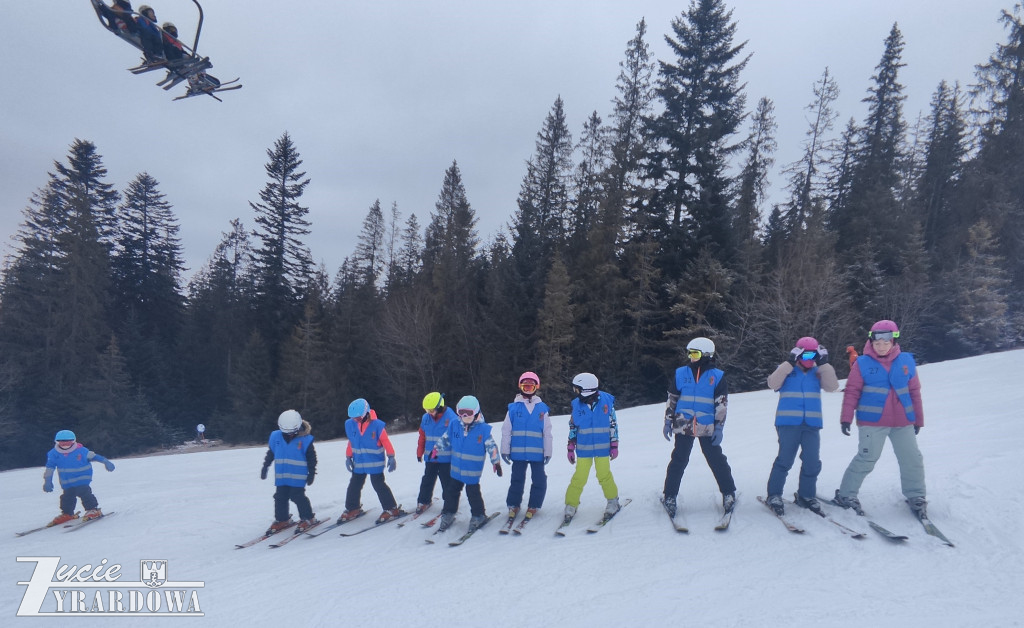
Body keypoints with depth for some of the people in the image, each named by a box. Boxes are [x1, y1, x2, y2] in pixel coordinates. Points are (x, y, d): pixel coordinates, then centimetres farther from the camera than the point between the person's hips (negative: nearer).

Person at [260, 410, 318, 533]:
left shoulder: (305, 439, -11)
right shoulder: (276, 436, -1)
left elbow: (311, 457, -4)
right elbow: (270, 453, 14)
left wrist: (312, 473, -3)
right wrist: (265, 466, 17)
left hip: (298, 476, -5)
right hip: (281, 476, 5)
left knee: (297, 496, -8)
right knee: (280, 497, 9)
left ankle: (308, 518, 6)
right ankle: (281, 520, 25)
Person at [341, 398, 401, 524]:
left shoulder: (377, 425, -18)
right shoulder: (350, 425, -4)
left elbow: (385, 441, -11)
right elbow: (351, 442, 8)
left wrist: (391, 457, -10)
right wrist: (348, 457, 10)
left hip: (375, 463, -5)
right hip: (358, 462, 5)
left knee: (378, 485, -6)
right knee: (354, 485, 14)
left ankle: (392, 509, 4)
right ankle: (352, 509, 32)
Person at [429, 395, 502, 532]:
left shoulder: (483, 429, -12)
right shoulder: (454, 425, -2)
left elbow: (491, 446, -8)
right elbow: (445, 439, 11)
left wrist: (496, 462, -8)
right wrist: (436, 450, 9)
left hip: (473, 470, -4)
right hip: (456, 468, 4)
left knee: (473, 492, 2)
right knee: (451, 491, 13)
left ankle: (478, 515, 22)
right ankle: (448, 514, 28)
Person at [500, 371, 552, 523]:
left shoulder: (542, 408, 3)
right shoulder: (513, 408, 1)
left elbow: (547, 433, 6)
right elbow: (506, 431, 3)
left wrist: (548, 452, 4)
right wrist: (505, 450, 1)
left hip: (537, 453, 1)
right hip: (518, 452, -1)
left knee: (539, 481, 5)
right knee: (517, 480, 8)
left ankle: (533, 506, 20)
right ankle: (513, 505, 22)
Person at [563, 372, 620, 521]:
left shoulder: (606, 401, -7)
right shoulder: (577, 404, -3)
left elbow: (613, 424, 1)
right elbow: (573, 427, 6)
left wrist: (614, 445, 2)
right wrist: (570, 448, 6)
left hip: (602, 447, -1)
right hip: (583, 448, 1)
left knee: (604, 476, 4)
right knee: (579, 477, 1)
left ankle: (613, 500, 26)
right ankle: (571, 505, 15)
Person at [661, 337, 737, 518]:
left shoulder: (717, 376, 3)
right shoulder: (681, 373, 5)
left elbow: (721, 404, 4)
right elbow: (672, 399, 8)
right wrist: (668, 422, 5)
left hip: (707, 428, -1)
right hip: (683, 426, 1)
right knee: (678, 462, 4)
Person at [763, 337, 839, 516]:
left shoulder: (818, 372, 14)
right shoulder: (786, 370, 6)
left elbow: (832, 386, 0)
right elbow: (773, 383, -11)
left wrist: (824, 364, -4)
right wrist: (790, 363, -13)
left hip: (812, 424, 4)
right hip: (788, 422, -3)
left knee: (812, 461, 1)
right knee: (785, 459, -7)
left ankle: (806, 495, 18)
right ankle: (774, 494, 4)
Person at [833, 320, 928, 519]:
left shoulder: (906, 361, 4)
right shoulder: (863, 363, -5)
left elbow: (915, 392, 11)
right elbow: (852, 392, -4)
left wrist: (918, 419, 15)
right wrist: (846, 418, -8)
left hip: (903, 422, 4)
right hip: (872, 421, -4)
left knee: (912, 460, 11)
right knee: (866, 459, -6)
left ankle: (916, 498, 30)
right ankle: (845, 494, 7)